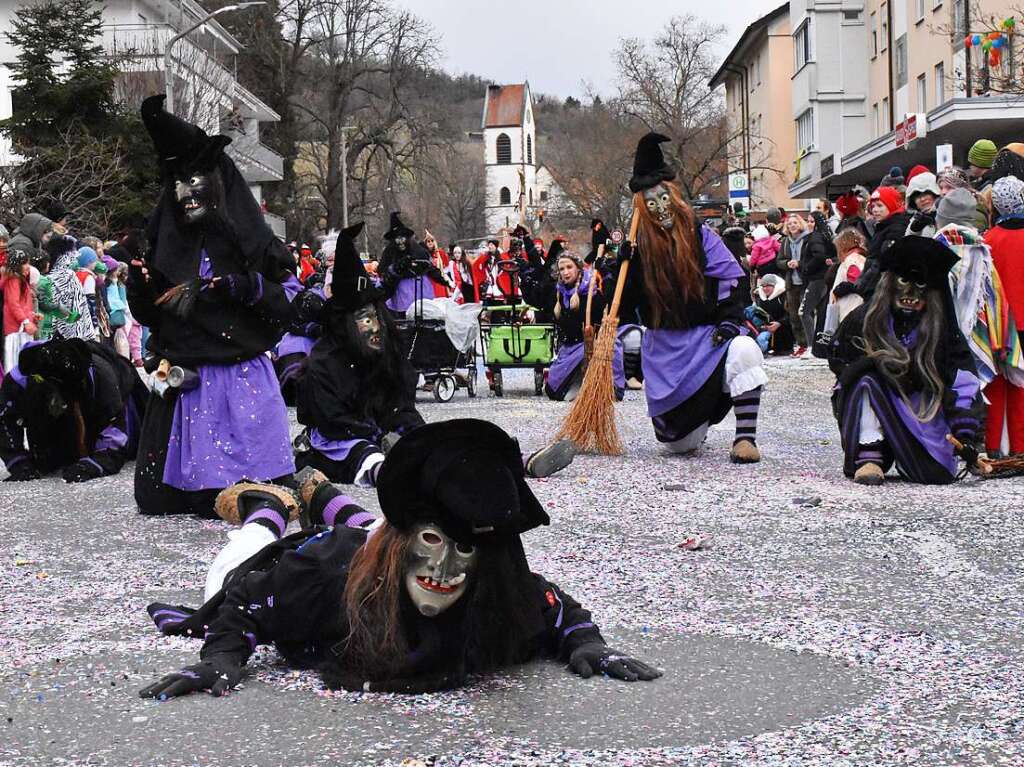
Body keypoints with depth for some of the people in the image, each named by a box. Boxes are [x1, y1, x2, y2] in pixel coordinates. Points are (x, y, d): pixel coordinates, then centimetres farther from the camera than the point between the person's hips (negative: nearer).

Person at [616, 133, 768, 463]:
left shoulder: (700, 236, -4)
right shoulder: (639, 248, -1)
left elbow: (734, 281, -3)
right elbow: (626, 308, -1)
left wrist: (730, 319, -17)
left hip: (706, 334, -1)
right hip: (665, 346, 1)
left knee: (744, 350, -38)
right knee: (681, 444, 2)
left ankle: (745, 437, -27)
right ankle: (696, 419, 43)